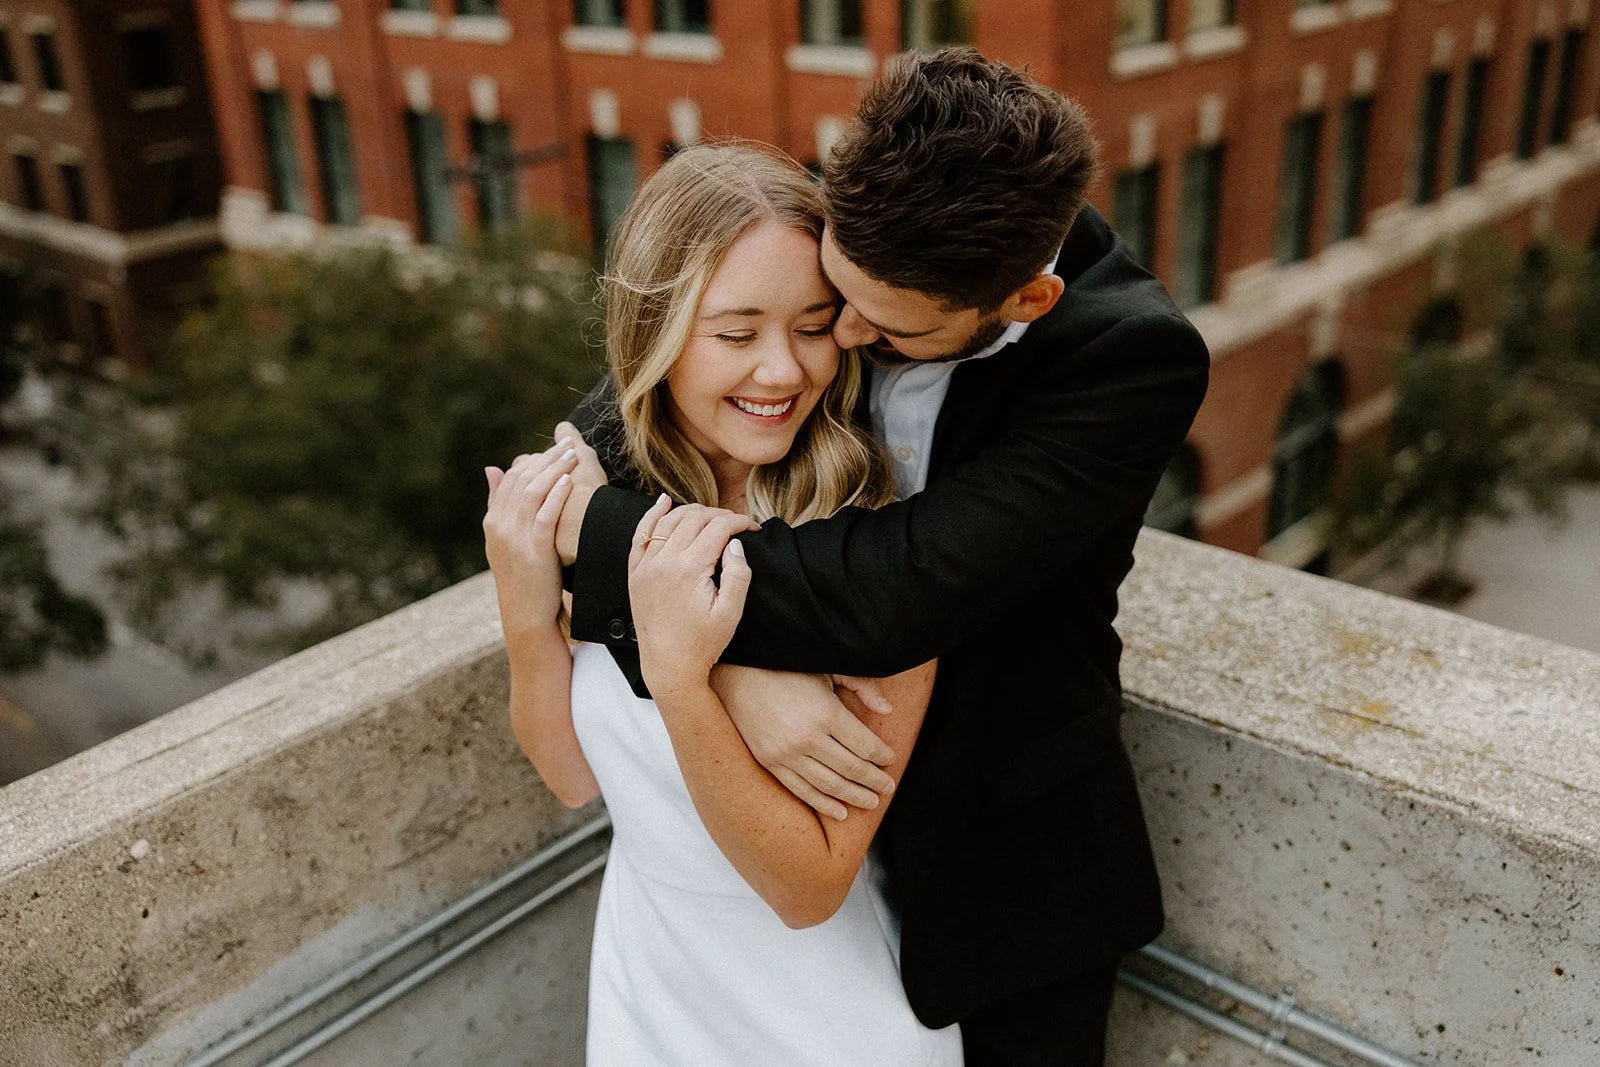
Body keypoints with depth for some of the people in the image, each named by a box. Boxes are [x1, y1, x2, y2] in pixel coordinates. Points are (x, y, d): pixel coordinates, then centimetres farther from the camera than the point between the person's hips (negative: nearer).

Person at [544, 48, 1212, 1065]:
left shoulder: (1138, 359, -29)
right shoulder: (829, 235, -16)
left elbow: (896, 592, -37)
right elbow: (597, 438, -14)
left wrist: (600, 527, -28)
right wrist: (732, 667, -30)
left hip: (1012, 868, -3)